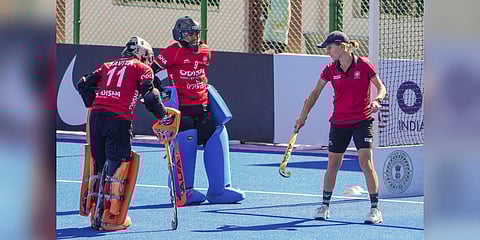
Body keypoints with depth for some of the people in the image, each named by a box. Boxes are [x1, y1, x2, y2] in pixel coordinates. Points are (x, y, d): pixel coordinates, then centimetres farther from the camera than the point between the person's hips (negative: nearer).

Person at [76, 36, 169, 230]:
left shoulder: (109, 66, 26)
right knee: (118, 165, -1)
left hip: (96, 118, 5)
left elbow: (84, 84, 21)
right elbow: (149, 96, -2)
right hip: (119, 120, -5)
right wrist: (164, 116, 7)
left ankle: (94, 214, 16)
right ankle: (110, 218, -5)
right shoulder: (142, 68, 12)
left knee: (98, 164, 14)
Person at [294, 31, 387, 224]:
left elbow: (381, 87, -2)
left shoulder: (364, 65, -9)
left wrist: (376, 100, -22)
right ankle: (325, 205, 23)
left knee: (366, 162, -13)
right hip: (339, 122, 4)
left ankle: (375, 209, -9)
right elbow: (315, 93, 9)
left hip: (362, 120, -4)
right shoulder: (330, 70, 1)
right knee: (333, 164, 8)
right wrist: (303, 116, 3)